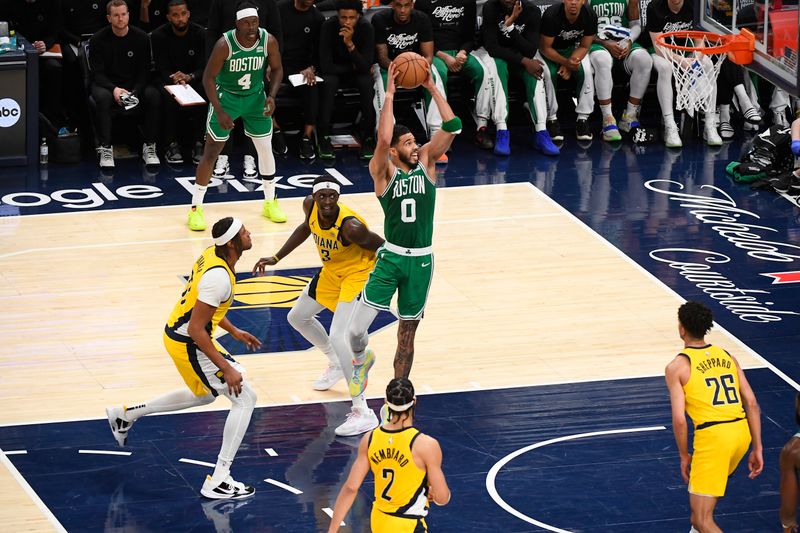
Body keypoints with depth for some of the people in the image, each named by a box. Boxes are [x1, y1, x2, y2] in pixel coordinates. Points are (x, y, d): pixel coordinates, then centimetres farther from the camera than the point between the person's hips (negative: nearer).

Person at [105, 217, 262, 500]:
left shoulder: (213, 254, 1)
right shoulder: (219, 276, -29)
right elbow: (196, 330, -29)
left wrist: (233, 331, 21)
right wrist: (226, 369, -26)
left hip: (177, 333, 10)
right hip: (189, 344, -10)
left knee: (203, 395, 33)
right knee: (245, 397, -7)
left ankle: (126, 414, 41)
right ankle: (218, 481, -8)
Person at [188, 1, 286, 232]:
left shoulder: (268, 41, -17)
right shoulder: (225, 44, -27)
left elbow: (277, 69, 0)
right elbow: (208, 77, -21)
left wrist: (271, 95, -16)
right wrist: (219, 111, -27)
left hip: (255, 96, 4)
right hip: (226, 96, -4)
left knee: (265, 149, 7)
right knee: (211, 151, -4)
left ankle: (270, 203, 24)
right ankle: (195, 208, 3)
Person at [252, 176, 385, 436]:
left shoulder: (350, 226, -35)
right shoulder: (310, 206, -15)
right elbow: (306, 227, 9)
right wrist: (276, 258, 7)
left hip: (358, 273, -9)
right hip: (332, 271, 9)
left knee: (338, 337, -23)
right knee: (297, 317, 21)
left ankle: (363, 412, -20)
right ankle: (336, 364, 46)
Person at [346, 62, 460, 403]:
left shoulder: (425, 161, 3)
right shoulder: (383, 171, -7)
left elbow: (452, 127, -8)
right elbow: (383, 138, -28)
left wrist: (431, 88, -12)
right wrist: (389, 94, -24)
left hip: (421, 261, 3)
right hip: (391, 257, -3)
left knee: (406, 336, 10)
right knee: (356, 329, -9)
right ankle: (362, 360, 26)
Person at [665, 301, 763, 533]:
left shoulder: (677, 367, -1)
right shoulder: (727, 357, 15)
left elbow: (679, 419, -7)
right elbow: (752, 404, 9)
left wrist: (684, 457, 6)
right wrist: (757, 448, 13)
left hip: (712, 436, -7)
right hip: (741, 431, 7)